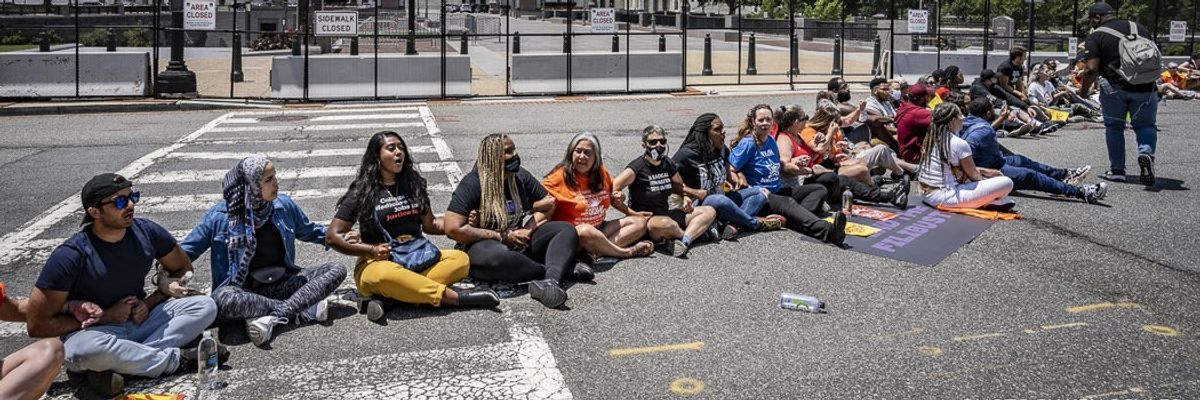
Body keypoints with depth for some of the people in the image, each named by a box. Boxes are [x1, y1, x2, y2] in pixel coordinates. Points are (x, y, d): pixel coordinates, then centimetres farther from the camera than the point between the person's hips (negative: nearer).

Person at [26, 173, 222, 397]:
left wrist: (150, 302, -6)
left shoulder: (147, 232, -5)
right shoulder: (71, 255, -17)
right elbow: (36, 325, -15)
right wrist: (105, 316, -14)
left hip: (141, 320, 5)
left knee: (206, 306, -14)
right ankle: (176, 359, -20)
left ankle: (120, 365, -25)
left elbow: (183, 269, 11)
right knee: (87, 348, -40)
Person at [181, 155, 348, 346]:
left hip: (282, 282, 3)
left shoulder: (284, 205, 0)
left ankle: (272, 317, -31)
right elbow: (185, 251, -1)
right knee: (222, 299, -39)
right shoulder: (220, 215, -8)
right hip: (244, 290, -3)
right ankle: (304, 309, -26)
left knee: (336, 270, -16)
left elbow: (309, 231, 20)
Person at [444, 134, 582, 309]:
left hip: (522, 241, 6)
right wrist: (503, 236, -15)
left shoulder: (520, 175, 7)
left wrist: (528, 230, -6)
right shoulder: (471, 184, -10)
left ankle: (550, 281, -40)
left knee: (567, 230, -13)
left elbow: (548, 204, 14)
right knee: (498, 258, -41)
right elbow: (453, 229, -17)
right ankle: (561, 270, -22)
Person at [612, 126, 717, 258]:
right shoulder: (637, 168, -13)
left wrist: (685, 201, 5)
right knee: (666, 224, -42)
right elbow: (611, 192, -20)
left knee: (709, 211, -1)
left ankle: (684, 241, -27)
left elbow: (679, 186, 26)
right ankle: (696, 231, -8)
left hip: (667, 215, 8)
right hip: (645, 220, -8)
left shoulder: (668, 164, 8)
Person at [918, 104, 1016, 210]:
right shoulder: (959, 144, -15)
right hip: (947, 196, -9)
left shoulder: (930, 139, 8)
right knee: (1007, 183, -11)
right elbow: (973, 176, -3)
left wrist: (985, 171, 19)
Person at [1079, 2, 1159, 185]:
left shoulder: (1095, 36, -3)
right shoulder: (1139, 28, 14)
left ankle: (1117, 170, 16)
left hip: (1114, 87, -3)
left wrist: (1083, 90, 3)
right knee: (1145, 124, 14)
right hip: (1144, 87, 3)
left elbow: (1092, 69, -12)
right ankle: (1146, 152, -16)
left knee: (1114, 126, 12)